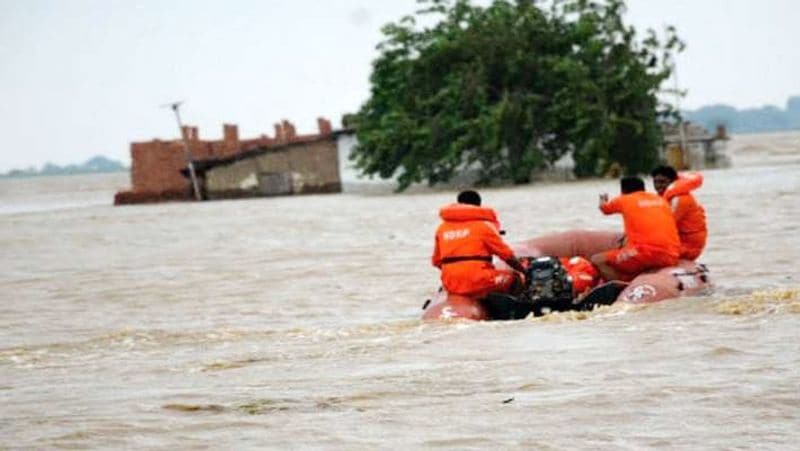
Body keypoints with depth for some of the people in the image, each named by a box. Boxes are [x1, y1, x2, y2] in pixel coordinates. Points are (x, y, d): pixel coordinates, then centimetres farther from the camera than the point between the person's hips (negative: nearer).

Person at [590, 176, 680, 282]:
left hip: (645, 253, -6)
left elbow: (604, 208, 31)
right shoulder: (661, 200, 21)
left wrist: (603, 199, 55)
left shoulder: (624, 200, 10)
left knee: (597, 260, 0)